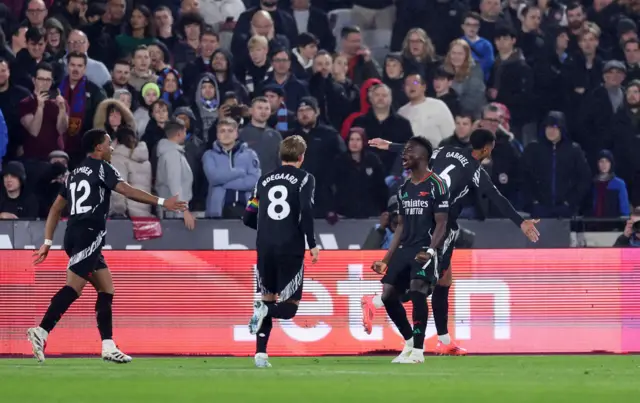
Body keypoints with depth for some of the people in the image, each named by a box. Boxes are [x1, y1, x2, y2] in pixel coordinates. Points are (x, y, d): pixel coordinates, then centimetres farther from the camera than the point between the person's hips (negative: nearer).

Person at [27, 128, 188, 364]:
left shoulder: (75, 174, 23)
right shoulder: (101, 167, 0)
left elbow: (56, 209, 22)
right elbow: (127, 191, -12)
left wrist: (47, 242, 21)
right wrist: (162, 202, -11)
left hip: (74, 236, 9)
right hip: (89, 235, -9)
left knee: (106, 291, 11)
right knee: (73, 288, -18)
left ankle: (108, 347, 6)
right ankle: (41, 332, -31)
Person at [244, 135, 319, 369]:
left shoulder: (264, 180, 14)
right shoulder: (304, 179, 1)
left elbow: (248, 218, 15)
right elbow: (306, 211, -14)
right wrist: (312, 244, -8)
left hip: (265, 248, 4)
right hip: (291, 249, -4)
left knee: (268, 299, 16)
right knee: (290, 307, 4)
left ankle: (261, 353, 4)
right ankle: (265, 311, -28)